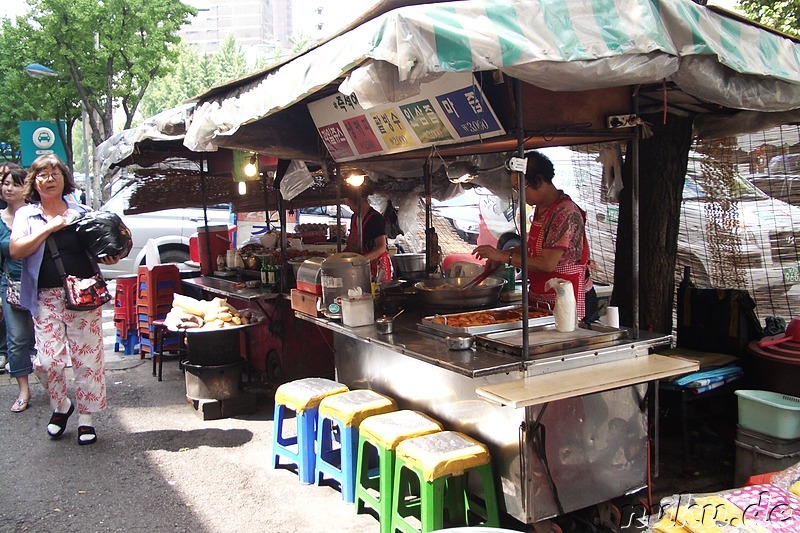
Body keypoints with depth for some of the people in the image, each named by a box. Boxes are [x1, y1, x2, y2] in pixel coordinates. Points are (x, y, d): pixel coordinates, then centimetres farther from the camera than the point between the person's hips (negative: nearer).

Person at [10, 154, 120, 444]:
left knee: (87, 358, 0)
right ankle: (60, 407, 26)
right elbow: (15, 250, -6)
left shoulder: (81, 212, 11)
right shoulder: (26, 215, 9)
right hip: (46, 299, 0)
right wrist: (49, 228, -12)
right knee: (51, 360, -1)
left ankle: (85, 417, 14)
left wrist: (109, 257, -7)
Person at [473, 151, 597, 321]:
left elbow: (547, 264, -24)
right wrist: (502, 254, 8)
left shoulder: (566, 213, -19)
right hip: (541, 300, 8)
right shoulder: (540, 209, 9)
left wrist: (503, 256, -20)